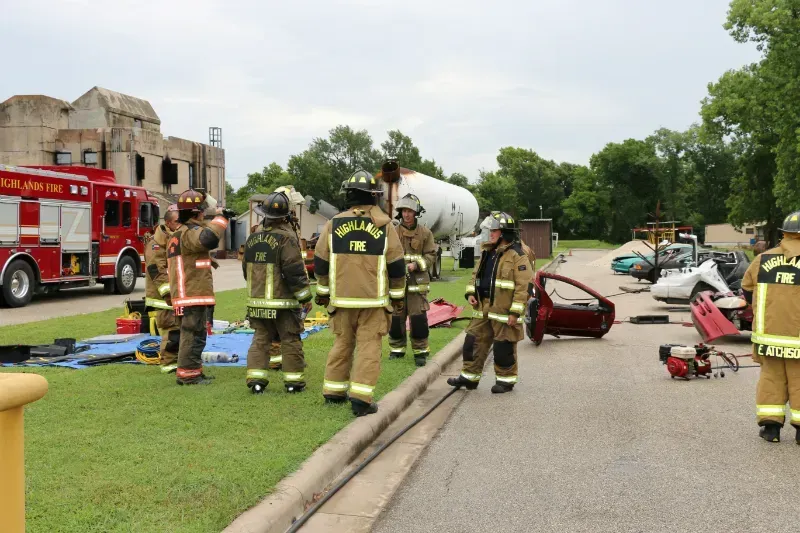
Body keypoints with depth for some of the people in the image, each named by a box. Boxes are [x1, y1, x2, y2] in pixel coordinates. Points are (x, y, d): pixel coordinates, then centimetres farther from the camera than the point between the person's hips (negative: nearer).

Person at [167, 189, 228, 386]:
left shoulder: (177, 234, 20)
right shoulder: (190, 232, -15)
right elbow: (209, 238, -35)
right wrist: (219, 218, -21)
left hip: (183, 295, 11)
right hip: (194, 295, -11)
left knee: (191, 334, 17)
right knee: (193, 335, -5)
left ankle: (192, 372, 26)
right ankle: (188, 374, -2)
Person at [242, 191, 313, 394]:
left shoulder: (253, 238, 7)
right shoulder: (286, 237, -15)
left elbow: (246, 269, 17)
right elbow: (295, 271, -17)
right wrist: (305, 297, -8)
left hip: (257, 301, 6)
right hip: (283, 302, -5)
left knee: (260, 340, 11)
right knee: (290, 341, 5)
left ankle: (256, 379, 6)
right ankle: (293, 381, 10)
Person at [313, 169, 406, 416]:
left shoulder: (333, 224, 1)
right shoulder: (385, 226, -3)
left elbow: (321, 263, 6)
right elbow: (396, 266, 1)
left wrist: (323, 292, 18)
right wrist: (398, 296, 12)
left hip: (342, 299, 3)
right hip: (373, 300, -2)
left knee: (341, 344, 15)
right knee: (368, 346, 0)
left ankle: (333, 391, 23)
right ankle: (361, 398, -7)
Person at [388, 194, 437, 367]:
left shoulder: (425, 233, 2)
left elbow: (431, 255, 0)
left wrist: (416, 265, -15)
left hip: (417, 281, -1)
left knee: (418, 317, -4)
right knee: (396, 317, 7)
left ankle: (420, 352, 8)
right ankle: (397, 349, 22)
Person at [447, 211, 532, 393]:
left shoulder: (517, 255, -12)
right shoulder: (487, 252, 14)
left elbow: (522, 286, -16)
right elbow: (476, 274, 22)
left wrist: (515, 312, -19)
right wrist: (470, 293, 5)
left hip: (503, 310, -8)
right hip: (483, 308, 8)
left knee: (504, 347, 2)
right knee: (474, 342, 10)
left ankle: (506, 380, 17)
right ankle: (469, 377, 21)